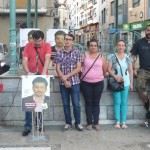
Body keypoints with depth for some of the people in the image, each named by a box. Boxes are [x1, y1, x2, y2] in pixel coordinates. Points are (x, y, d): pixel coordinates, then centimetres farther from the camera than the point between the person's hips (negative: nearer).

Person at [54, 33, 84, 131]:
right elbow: (58, 69, 1)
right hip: (63, 83, 2)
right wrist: (64, 80, -9)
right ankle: (68, 123, 19)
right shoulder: (59, 54, 5)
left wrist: (66, 76, -12)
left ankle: (78, 123, 14)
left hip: (75, 82, -2)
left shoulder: (77, 52, 1)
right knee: (66, 104, 8)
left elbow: (78, 68, -5)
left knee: (76, 104, 1)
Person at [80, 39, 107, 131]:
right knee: (88, 103, 5)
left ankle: (96, 123, 12)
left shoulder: (101, 57, 4)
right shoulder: (84, 55, 0)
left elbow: (105, 69, 9)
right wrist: (83, 75, 0)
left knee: (96, 103, 6)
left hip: (98, 83, 1)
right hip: (86, 83, -1)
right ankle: (89, 123, 11)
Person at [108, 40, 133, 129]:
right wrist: (115, 76, -17)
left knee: (124, 102, 3)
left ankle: (123, 121, 8)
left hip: (126, 83, 2)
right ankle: (118, 121, 5)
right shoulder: (112, 57, 0)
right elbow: (109, 69, -2)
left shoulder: (128, 58, 6)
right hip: (116, 82, -2)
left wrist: (131, 83, 5)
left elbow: (131, 71, 8)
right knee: (117, 102, -1)